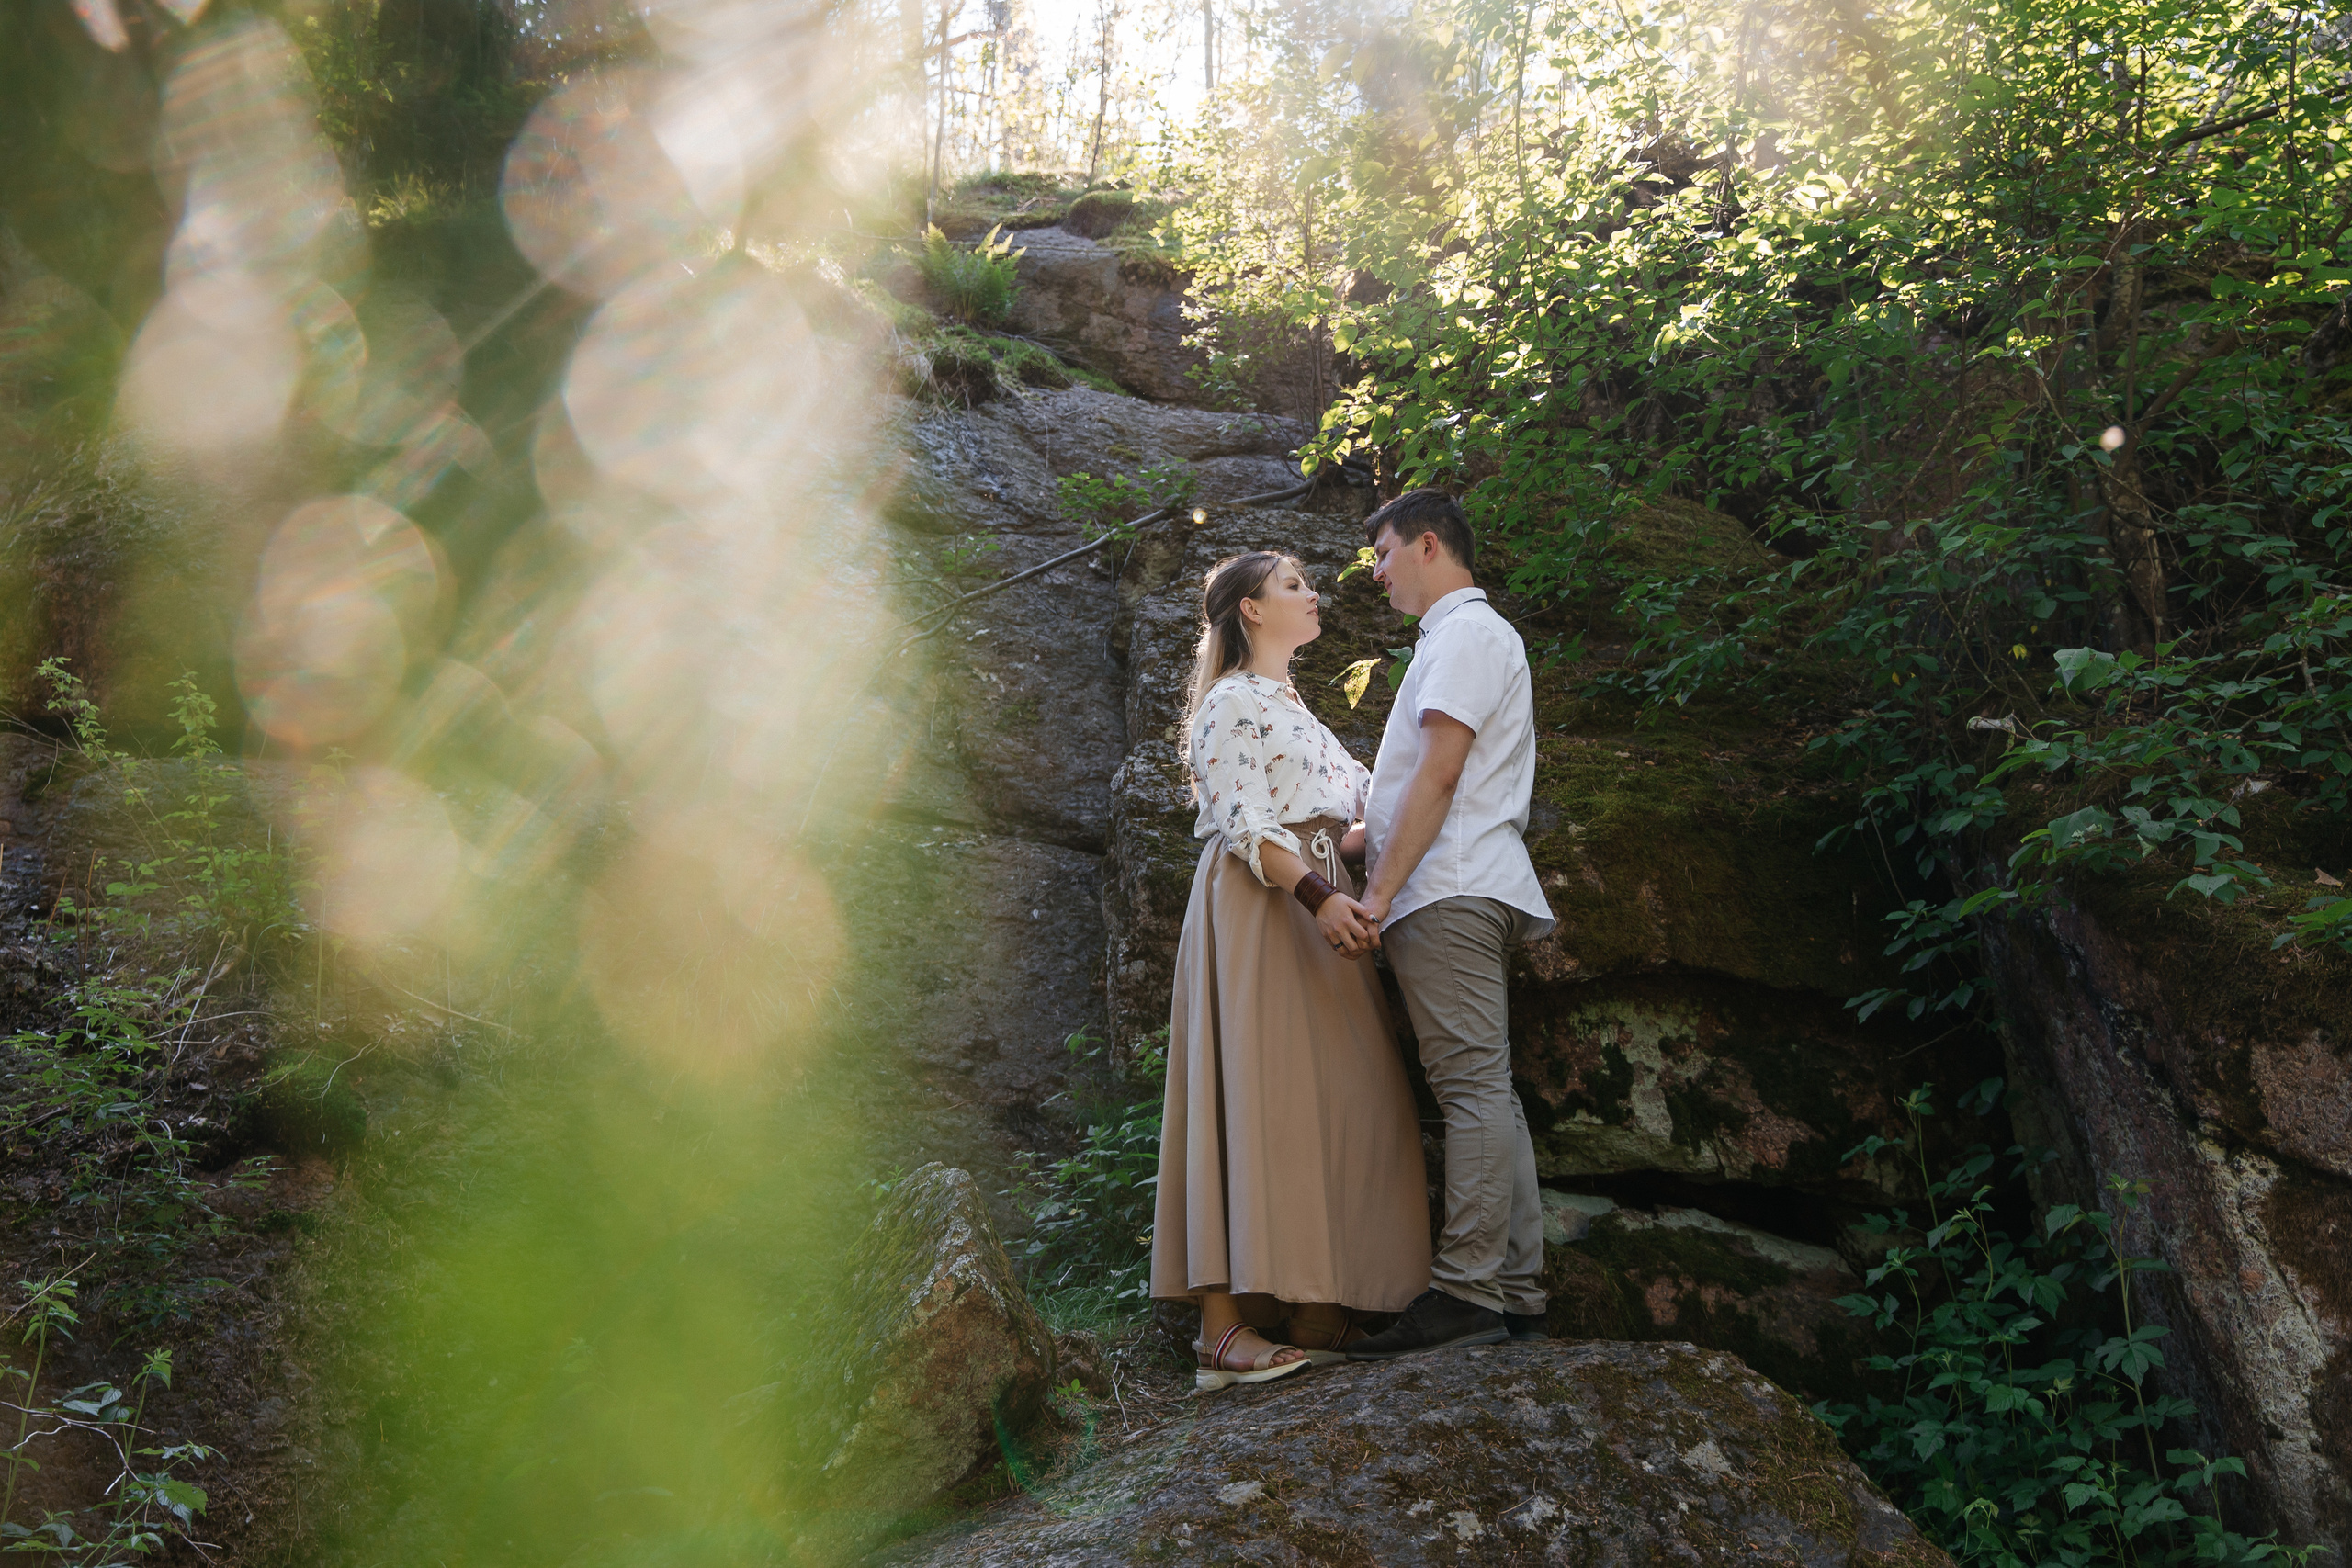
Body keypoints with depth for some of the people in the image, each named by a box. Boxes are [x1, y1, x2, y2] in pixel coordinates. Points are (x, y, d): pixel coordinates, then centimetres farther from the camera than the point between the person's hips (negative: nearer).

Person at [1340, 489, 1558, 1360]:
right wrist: (1353, 842, 25)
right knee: (1486, 1092, 6)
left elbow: (1438, 775, -14)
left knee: (1473, 1086, -12)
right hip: (1456, 893, 10)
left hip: (1448, 893, -10)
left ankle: (1466, 1291, -14)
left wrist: (1380, 891, -16)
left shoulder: (1467, 632, -5)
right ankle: (1516, 1293, 6)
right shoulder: (1465, 636, 27)